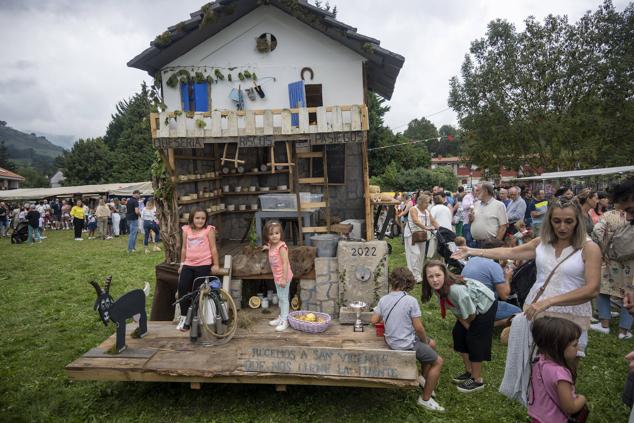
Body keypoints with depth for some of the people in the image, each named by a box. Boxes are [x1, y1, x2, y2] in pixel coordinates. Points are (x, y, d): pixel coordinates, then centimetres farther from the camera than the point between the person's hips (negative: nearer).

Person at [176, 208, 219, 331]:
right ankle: (184, 317, 15)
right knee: (182, 289, 1)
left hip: (204, 265, -4)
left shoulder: (209, 230, -5)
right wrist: (181, 264, 16)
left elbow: (213, 248, -3)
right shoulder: (187, 230, 7)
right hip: (188, 265, 4)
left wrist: (216, 265, -4)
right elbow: (184, 248, 15)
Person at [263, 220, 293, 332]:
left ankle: (284, 320, 9)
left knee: (283, 298, 0)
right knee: (280, 297, 19)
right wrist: (268, 248, 20)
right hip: (277, 276, 9)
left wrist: (284, 278, -27)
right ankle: (282, 316, 32)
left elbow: (285, 263, -25)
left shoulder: (281, 246, -22)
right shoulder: (272, 245, 3)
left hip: (283, 277, -9)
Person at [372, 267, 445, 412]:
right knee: (438, 361, 11)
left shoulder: (383, 299, -5)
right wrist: (424, 340, 2)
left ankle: (423, 378, 40)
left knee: (432, 343, 27)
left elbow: (374, 320, 1)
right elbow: (418, 327, -16)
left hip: (392, 341, 7)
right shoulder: (411, 300, -21)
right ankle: (425, 399, 16)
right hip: (406, 345, -7)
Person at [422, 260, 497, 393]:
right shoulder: (438, 288, -17)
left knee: (474, 340, -4)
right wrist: (464, 324, -8)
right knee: (458, 334, 11)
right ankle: (469, 372, 30)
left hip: (486, 305, -8)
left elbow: (471, 314, -25)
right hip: (470, 307, 8)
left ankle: (478, 380, 16)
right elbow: (456, 310, -2)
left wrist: (468, 324, -6)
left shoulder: (456, 290, -41)